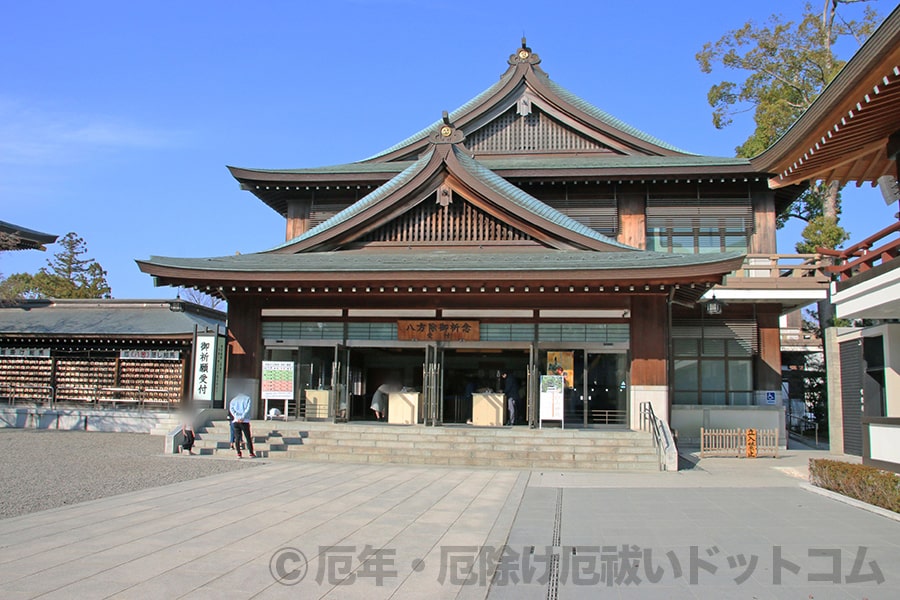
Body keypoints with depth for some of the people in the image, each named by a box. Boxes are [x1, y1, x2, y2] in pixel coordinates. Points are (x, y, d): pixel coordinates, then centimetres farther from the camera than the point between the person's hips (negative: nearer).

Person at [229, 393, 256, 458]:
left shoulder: (233, 400, 19)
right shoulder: (247, 398, 13)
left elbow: (231, 409, 0)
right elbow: (247, 409, -5)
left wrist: (237, 417, -11)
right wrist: (242, 418, -12)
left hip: (236, 421, 2)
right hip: (245, 421, -2)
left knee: (237, 438, 5)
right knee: (248, 438, 2)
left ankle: (239, 453, 1)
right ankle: (251, 453, 1)